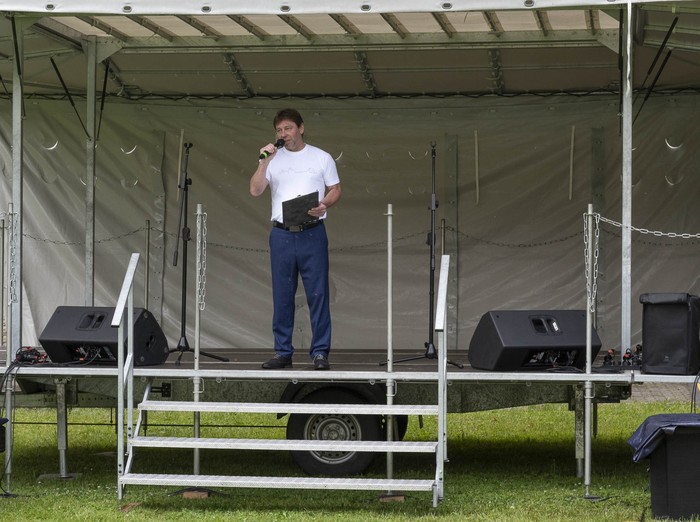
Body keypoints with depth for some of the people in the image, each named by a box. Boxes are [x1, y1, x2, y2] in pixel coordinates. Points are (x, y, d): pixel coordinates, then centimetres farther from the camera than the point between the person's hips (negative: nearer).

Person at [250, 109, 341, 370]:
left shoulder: (321, 158, 6)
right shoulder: (273, 159, 10)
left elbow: (335, 189, 8)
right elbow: (255, 190, 0)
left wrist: (324, 205, -11)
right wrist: (264, 161, -10)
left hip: (312, 233, -2)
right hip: (281, 234, 2)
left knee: (318, 294, -4)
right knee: (282, 296, 5)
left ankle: (320, 352, 1)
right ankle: (283, 352, 12)